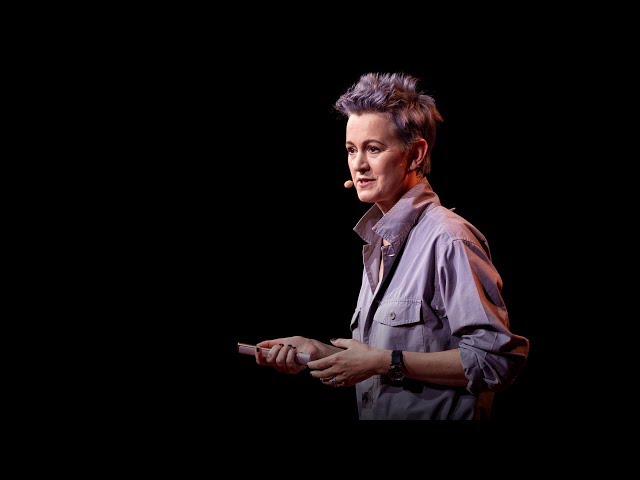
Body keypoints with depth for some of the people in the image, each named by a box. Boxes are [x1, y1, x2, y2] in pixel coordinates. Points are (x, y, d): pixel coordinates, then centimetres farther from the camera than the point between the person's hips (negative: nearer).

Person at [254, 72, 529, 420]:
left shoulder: (447, 239, -21)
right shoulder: (380, 240, 6)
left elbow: (497, 361, -25)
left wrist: (385, 362, -23)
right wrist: (319, 352, -3)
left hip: (439, 415, -8)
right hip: (374, 416, 8)